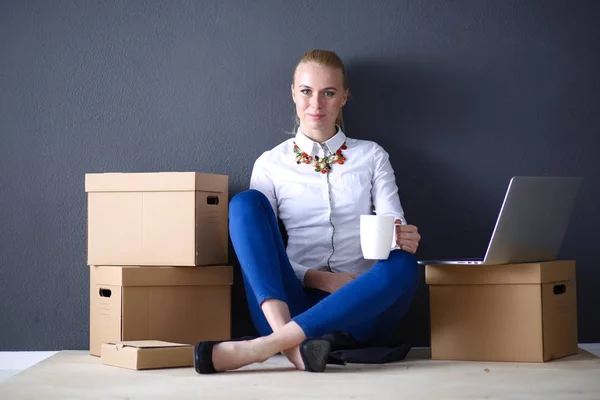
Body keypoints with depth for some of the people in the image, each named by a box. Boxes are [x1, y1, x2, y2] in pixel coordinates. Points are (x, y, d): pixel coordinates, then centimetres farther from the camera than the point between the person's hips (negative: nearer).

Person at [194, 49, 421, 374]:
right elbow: (259, 242, 4)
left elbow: (393, 228, 6)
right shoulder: (271, 164, 13)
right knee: (245, 202, -18)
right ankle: (288, 338, -41)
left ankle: (263, 346, -42)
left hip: (360, 308, 0)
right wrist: (314, 277, -13)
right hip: (293, 301, 0)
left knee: (402, 264, -32)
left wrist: (403, 240, -20)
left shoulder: (371, 157, 15)